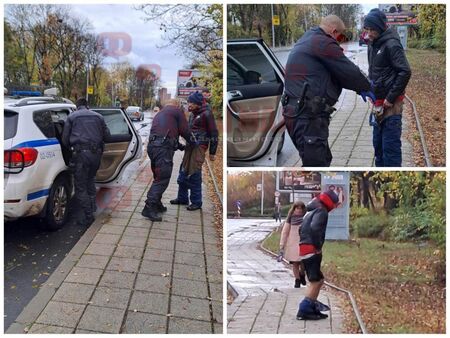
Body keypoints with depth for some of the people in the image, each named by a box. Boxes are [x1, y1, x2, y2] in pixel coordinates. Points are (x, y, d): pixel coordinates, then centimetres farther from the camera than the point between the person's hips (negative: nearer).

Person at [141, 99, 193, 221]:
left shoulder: (160, 114, 31)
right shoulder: (177, 111, 7)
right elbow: (184, 131, 2)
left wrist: (180, 146, 40)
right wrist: (190, 142, 20)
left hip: (152, 145, 9)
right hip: (163, 148, -9)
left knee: (159, 178, 19)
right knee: (162, 179, -10)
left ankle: (156, 204, 24)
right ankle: (149, 208, -15)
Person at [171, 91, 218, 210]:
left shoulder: (206, 114, -10)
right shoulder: (192, 114, 15)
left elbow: (214, 133, -10)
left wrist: (212, 152, -9)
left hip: (199, 147, -9)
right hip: (190, 146, 9)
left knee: (194, 174, -8)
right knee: (184, 172, 11)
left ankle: (196, 202, 1)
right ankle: (182, 198, 22)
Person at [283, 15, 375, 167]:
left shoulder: (306, 40, 22)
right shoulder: (323, 43, -10)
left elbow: (334, 73, 23)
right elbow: (349, 71, -8)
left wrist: (360, 88, 20)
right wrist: (366, 88, 10)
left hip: (297, 112, 11)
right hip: (308, 116, -11)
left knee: (323, 159, 20)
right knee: (315, 162, -10)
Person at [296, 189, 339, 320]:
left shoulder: (311, 211, 22)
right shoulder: (321, 211, -9)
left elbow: (302, 229, 29)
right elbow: (315, 228, -28)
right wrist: (318, 246, -18)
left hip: (304, 250, 10)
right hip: (312, 251, -10)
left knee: (318, 280, 16)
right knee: (316, 281, -8)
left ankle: (311, 307, 18)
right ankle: (304, 310, -10)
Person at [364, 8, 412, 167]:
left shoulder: (391, 44, -14)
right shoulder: (372, 44, 11)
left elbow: (405, 72, -19)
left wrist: (391, 98, -18)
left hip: (390, 103, -9)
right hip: (378, 102, 9)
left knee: (390, 145, -6)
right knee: (378, 143, 16)